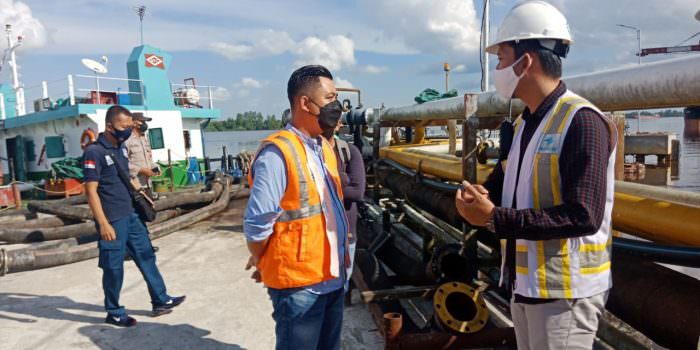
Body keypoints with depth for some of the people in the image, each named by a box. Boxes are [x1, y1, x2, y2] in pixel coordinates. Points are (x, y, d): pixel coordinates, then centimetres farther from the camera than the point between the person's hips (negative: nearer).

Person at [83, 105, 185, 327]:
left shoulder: (120, 148, 10)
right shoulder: (94, 152, -15)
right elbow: (91, 191, -18)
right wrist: (103, 224, -21)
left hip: (130, 215, 8)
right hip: (112, 220, -8)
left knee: (146, 256, 13)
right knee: (113, 267, 5)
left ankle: (160, 301, 24)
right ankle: (114, 313, 22)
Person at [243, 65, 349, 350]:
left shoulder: (324, 147, 7)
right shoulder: (277, 153, -21)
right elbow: (257, 224, -20)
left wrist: (339, 260, 11)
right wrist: (265, 264, -3)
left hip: (333, 276, 8)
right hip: (297, 282, -8)